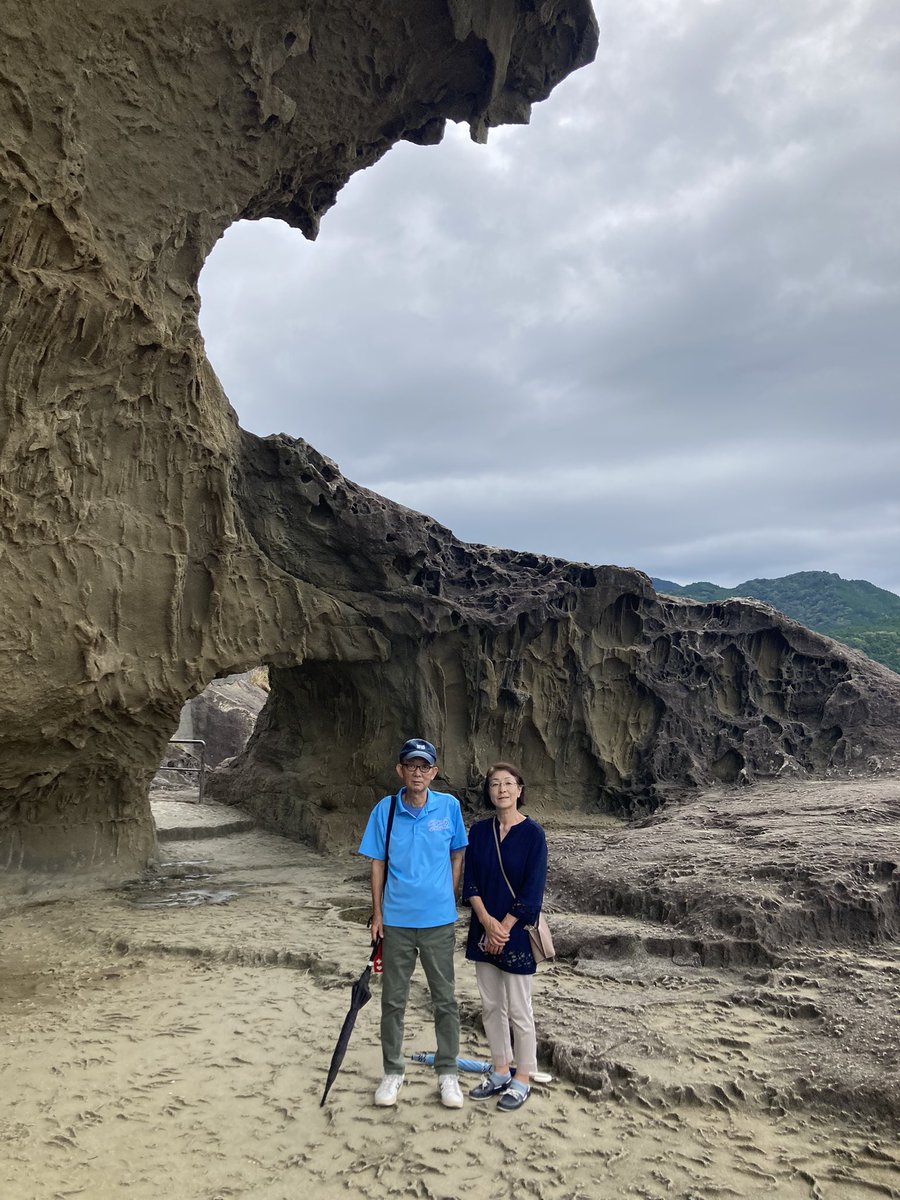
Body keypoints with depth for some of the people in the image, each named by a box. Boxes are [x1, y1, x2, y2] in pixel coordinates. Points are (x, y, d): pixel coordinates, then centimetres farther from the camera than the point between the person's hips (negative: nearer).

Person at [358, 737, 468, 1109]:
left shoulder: (449, 807, -6)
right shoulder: (384, 810, -6)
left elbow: (458, 856, 5)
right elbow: (378, 864, 1)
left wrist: (448, 899, 2)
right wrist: (377, 914, 0)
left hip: (439, 921, 0)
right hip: (396, 921, 1)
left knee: (445, 1000, 10)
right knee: (393, 1000, 12)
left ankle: (447, 1072, 26)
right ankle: (393, 1071, 29)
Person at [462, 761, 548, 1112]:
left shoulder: (532, 833, -11)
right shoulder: (479, 831, 2)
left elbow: (532, 891, -13)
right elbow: (470, 881, 1)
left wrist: (504, 928, -14)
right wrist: (487, 921, -13)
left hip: (516, 931, -5)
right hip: (484, 929, 5)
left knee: (518, 1009, 5)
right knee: (491, 1005, 15)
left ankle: (522, 1080, 22)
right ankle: (500, 1072, 31)